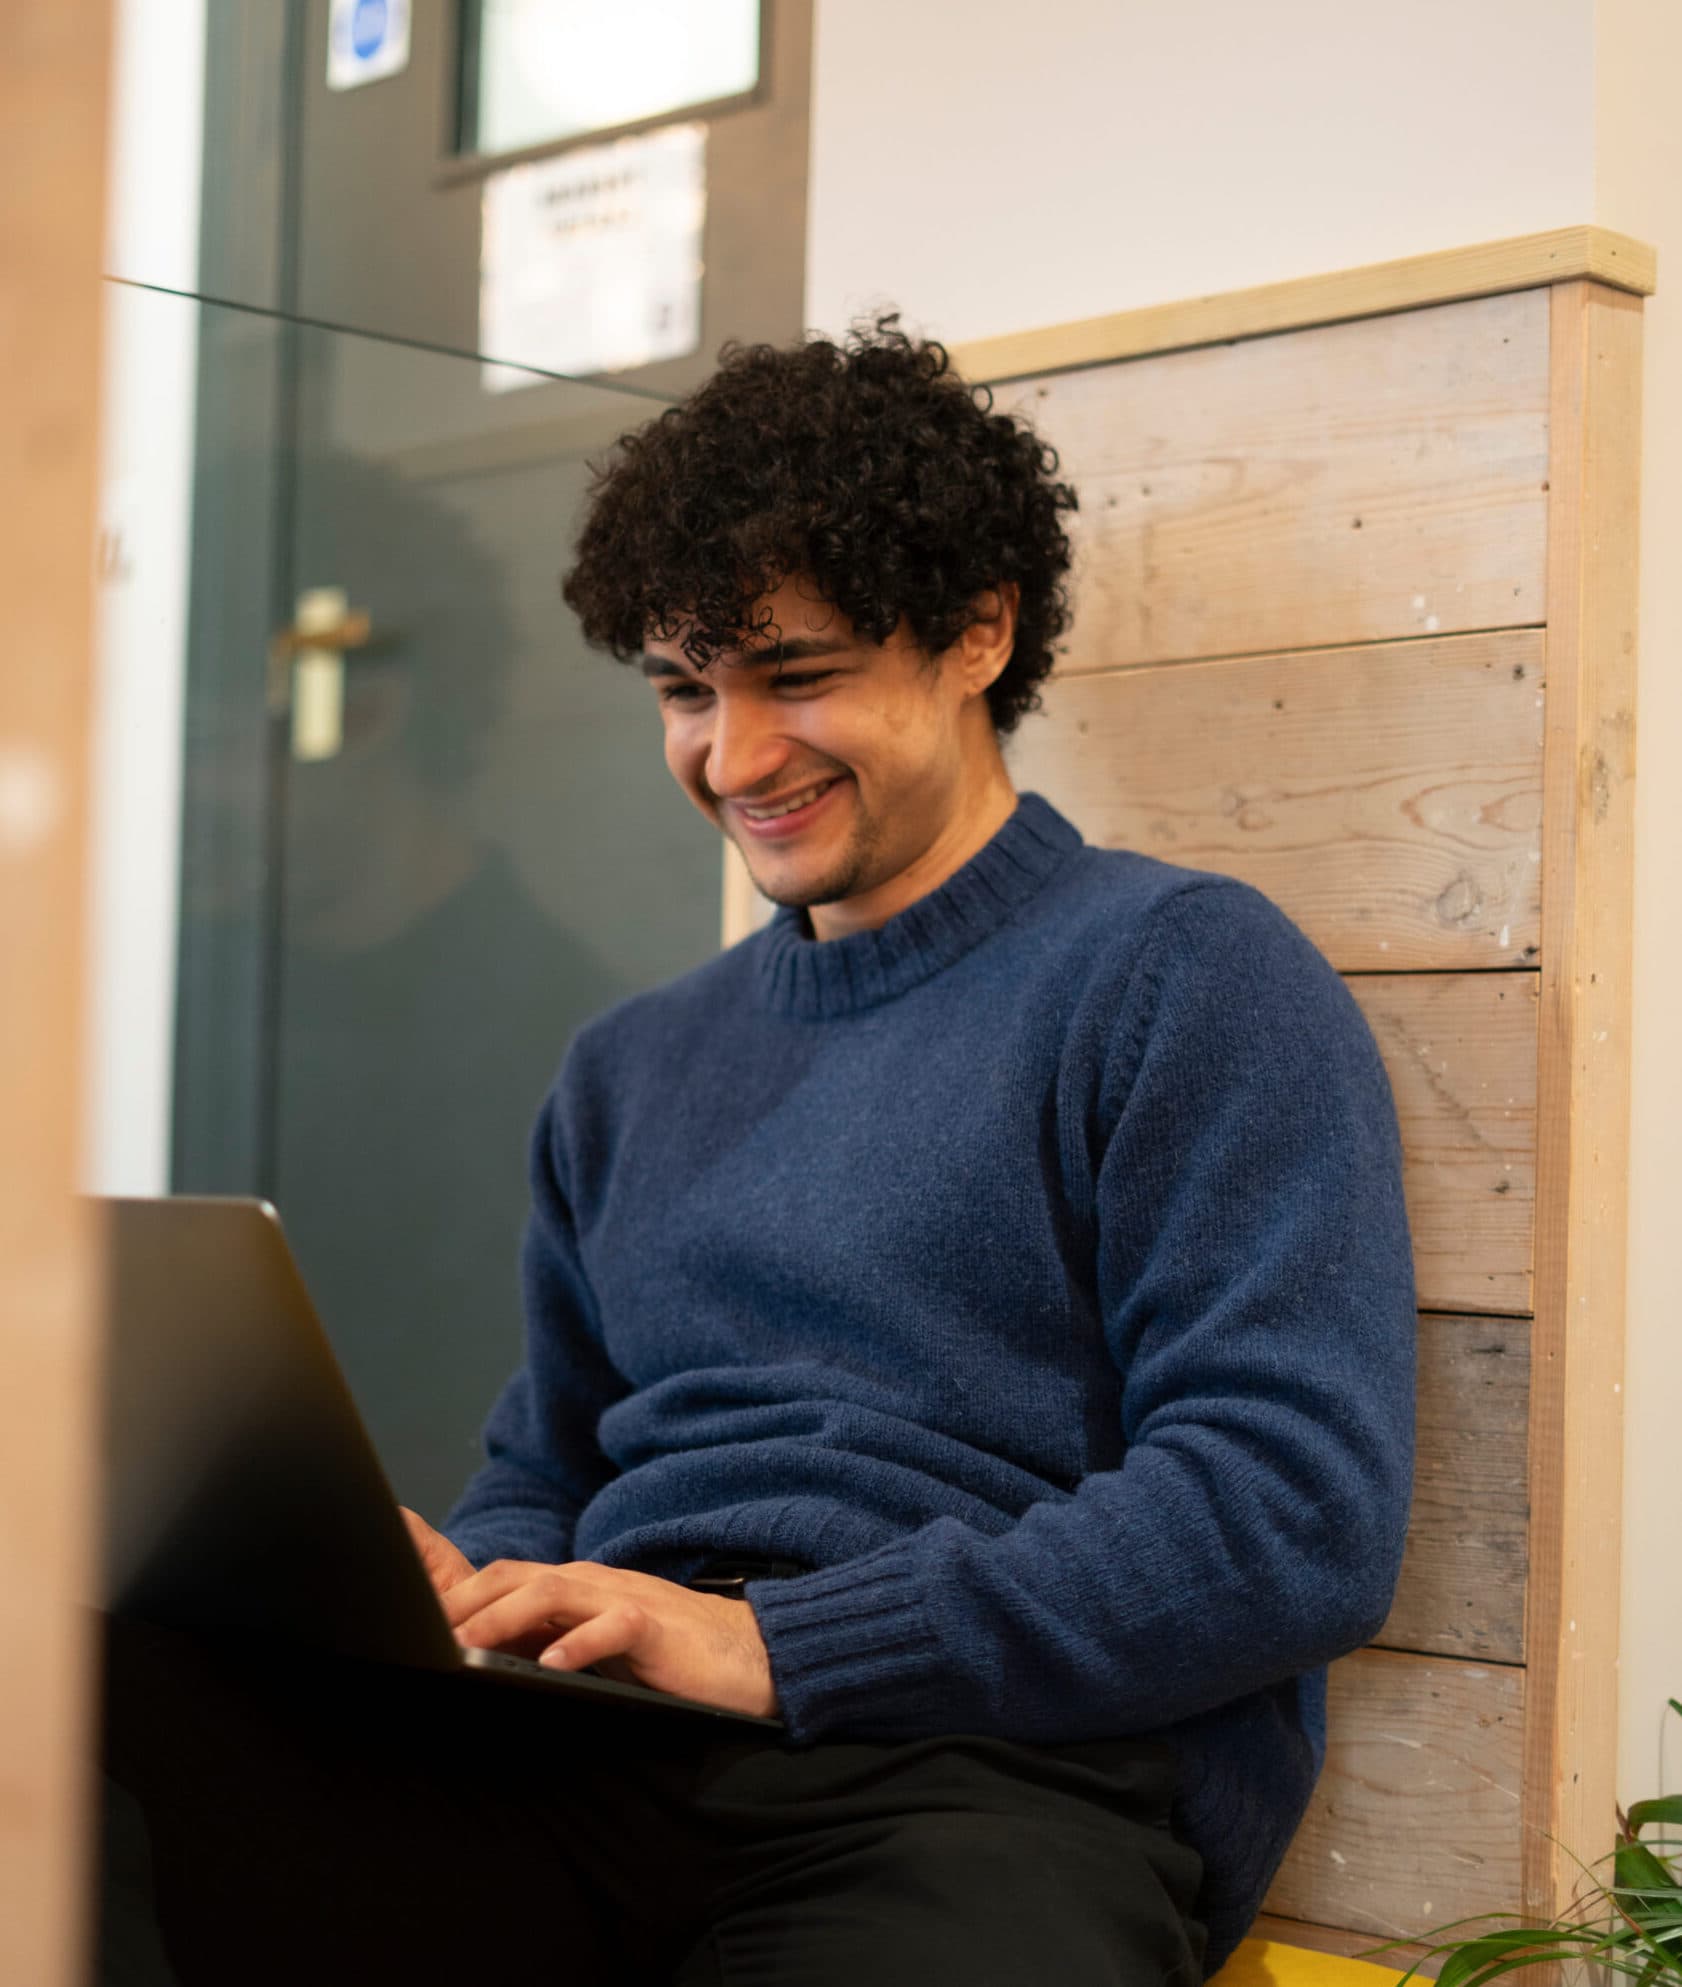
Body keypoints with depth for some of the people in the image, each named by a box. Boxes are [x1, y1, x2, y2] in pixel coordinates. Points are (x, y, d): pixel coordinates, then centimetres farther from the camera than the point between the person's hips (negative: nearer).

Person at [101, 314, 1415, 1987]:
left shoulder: (1185, 977, 3)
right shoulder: (633, 1066, 26)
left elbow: (1299, 1518, -9)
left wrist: (772, 1643, -14)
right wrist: (457, 1598, 3)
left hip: (999, 1775, -4)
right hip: (589, 1755, 5)